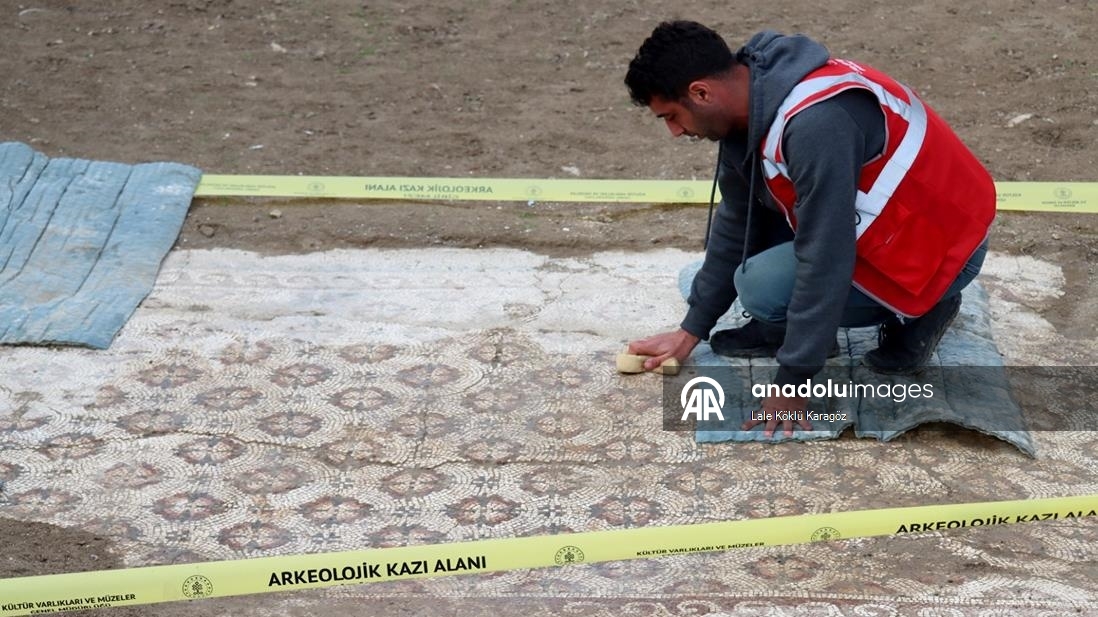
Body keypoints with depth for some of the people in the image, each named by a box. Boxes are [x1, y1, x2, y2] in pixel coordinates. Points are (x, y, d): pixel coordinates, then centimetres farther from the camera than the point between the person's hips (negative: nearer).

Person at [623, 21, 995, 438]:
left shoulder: (815, 123, -32)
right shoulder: (754, 103, -3)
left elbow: (824, 260, -29)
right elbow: (737, 222, 8)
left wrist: (792, 380, -22)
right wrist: (692, 330, 12)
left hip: (937, 247, -9)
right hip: (887, 214, 9)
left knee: (764, 286, -19)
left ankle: (918, 310, -2)